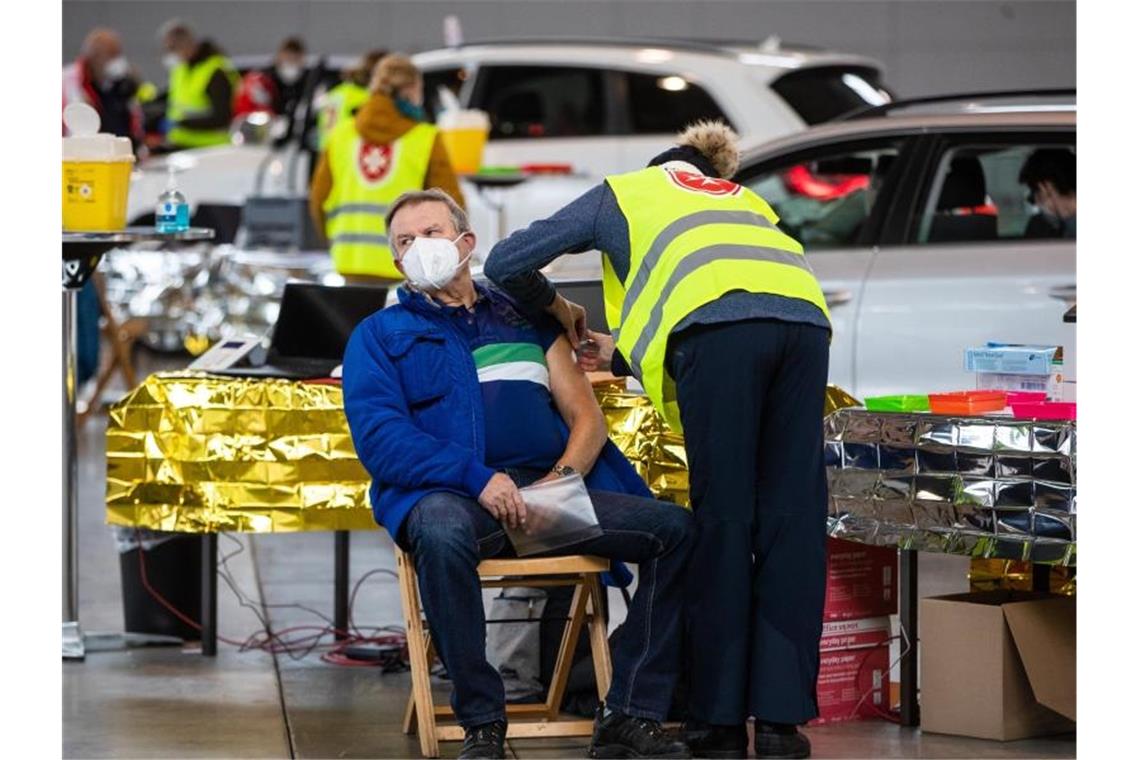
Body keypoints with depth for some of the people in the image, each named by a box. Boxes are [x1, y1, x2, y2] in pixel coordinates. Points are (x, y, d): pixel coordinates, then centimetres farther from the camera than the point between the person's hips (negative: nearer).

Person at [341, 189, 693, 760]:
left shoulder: (529, 320, 26)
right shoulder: (380, 336, 15)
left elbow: (587, 419, 18)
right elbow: (379, 438, -2)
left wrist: (563, 477, -6)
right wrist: (477, 478, -17)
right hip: (449, 494, -4)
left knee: (672, 528, -18)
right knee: (443, 533, -40)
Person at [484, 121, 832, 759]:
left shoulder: (621, 193, 31)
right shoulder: (749, 202, 42)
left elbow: (508, 263, 27)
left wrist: (558, 310, 45)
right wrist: (624, 354, 43)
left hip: (717, 318, -4)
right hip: (804, 317, 4)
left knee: (723, 520, 1)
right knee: (792, 520, 4)